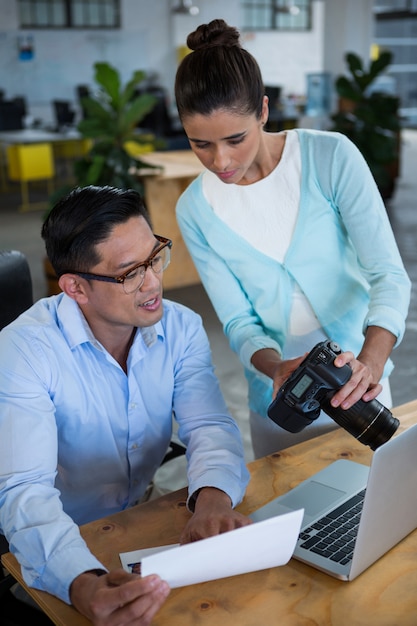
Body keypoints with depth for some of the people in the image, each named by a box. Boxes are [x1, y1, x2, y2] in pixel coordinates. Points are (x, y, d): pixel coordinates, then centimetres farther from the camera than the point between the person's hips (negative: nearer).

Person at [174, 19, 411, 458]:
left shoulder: (331, 157, -16)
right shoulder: (195, 210, -10)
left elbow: (389, 273, -18)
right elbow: (238, 320, -8)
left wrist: (371, 363, -35)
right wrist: (276, 367, -29)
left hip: (358, 377, -1)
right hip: (278, 393, 1)